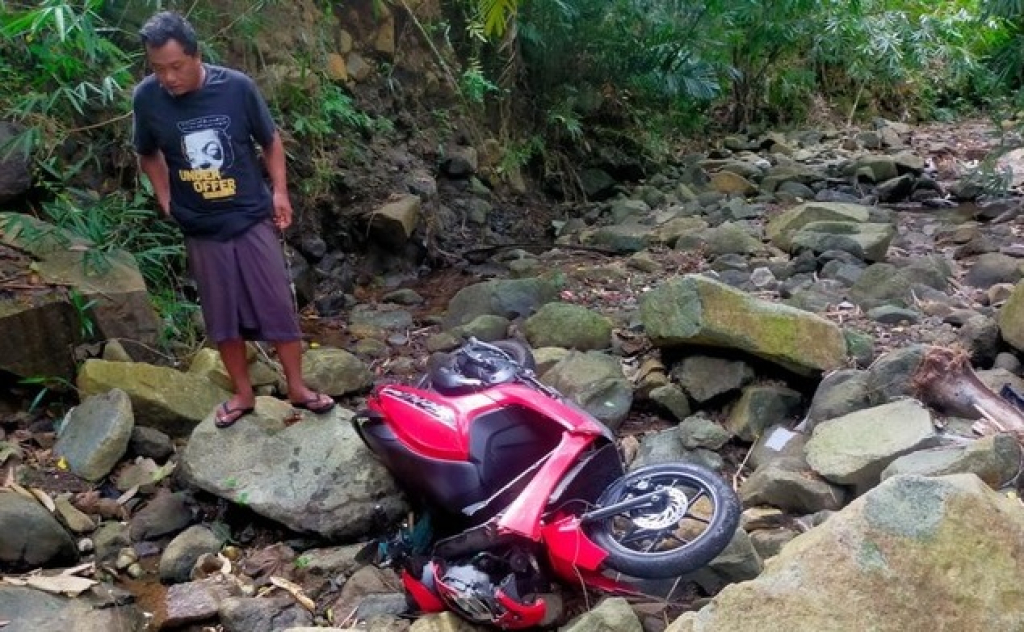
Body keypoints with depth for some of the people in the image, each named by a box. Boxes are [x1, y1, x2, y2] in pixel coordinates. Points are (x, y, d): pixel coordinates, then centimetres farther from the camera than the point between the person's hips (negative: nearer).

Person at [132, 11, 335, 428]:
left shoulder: (237, 87, -13)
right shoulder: (146, 98, -9)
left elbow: (270, 140, 2)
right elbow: (147, 155, 10)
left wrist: (280, 192, -2)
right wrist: (165, 200, 2)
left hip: (252, 218, -1)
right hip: (201, 229, 2)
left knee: (278, 307, 4)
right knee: (222, 317, 10)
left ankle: (297, 388, 20)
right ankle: (243, 394, 27)